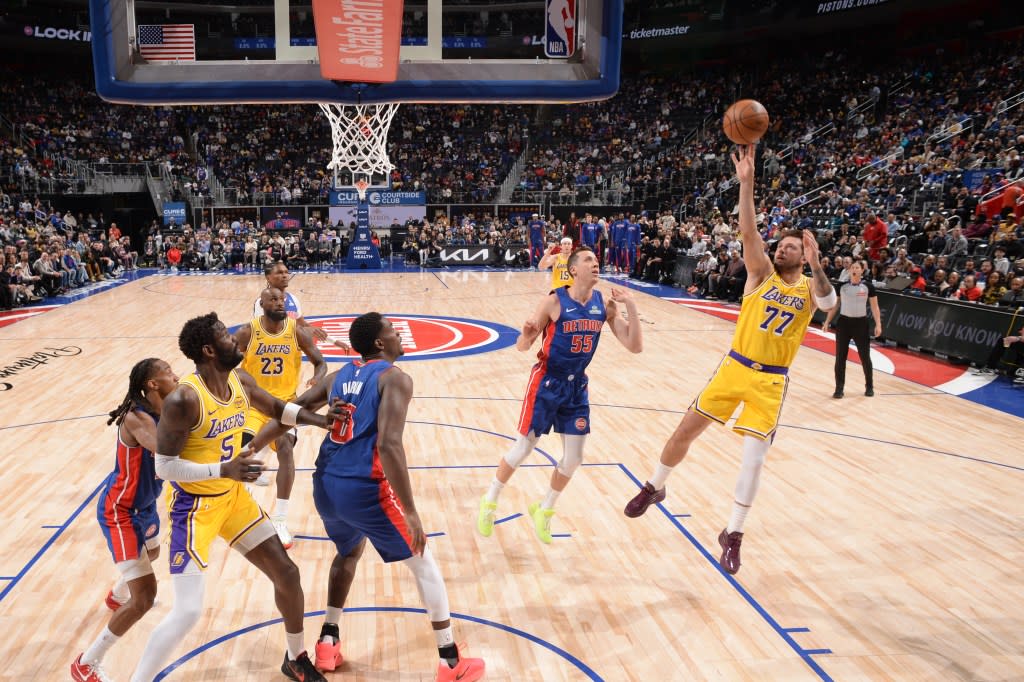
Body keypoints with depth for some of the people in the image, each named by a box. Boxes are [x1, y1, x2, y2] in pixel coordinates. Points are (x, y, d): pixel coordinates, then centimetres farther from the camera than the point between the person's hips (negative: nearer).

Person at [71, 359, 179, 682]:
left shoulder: (165, 412, -5)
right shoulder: (136, 418, -32)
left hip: (143, 504, 10)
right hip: (120, 511, -10)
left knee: (151, 555, 38)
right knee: (144, 597, -12)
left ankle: (117, 597, 71)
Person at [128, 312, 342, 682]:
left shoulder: (241, 382, -4)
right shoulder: (183, 399, -26)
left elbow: (278, 409, 15)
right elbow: (164, 466, -22)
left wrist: (320, 419, -1)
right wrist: (224, 470, -31)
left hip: (233, 497, 7)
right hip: (194, 506, -7)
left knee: (287, 572, 11)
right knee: (188, 611, -12)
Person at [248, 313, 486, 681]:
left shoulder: (338, 376, 15)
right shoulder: (395, 378, -6)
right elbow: (389, 445, -19)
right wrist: (410, 512, -18)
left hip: (326, 486, 7)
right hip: (364, 488, -7)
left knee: (349, 551, 35)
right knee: (424, 564, 10)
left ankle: (327, 643, 37)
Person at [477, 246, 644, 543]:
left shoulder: (605, 304, -3)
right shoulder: (554, 301, -16)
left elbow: (635, 346, -5)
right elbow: (522, 346, -11)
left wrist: (631, 307, -16)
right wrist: (526, 336, -34)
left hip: (577, 385, 5)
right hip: (547, 382, -4)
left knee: (573, 458, 6)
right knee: (524, 447, 2)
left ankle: (544, 510, 29)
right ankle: (489, 501, 26)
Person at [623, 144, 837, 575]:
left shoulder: (809, 288, 3)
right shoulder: (762, 273, 3)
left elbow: (829, 302, -20)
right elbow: (748, 232, -11)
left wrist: (816, 264, -34)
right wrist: (747, 180, -22)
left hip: (771, 379, -1)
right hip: (735, 366, 1)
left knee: (754, 451, -7)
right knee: (686, 429, 2)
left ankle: (733, 534, 10)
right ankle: (654, 488, 27)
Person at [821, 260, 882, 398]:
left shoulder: (868, 286, -4)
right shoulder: (842, 286, 1)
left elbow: (874, 307, -1)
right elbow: (834, 305, 9)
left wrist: (878, 324, -9)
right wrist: (827, 322, 5)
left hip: (861, 323, -1)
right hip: (843, 322, 1)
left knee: (865, 357, 7)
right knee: (840, 357, 0)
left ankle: (869, 386, 25)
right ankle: (839, 388, 8)